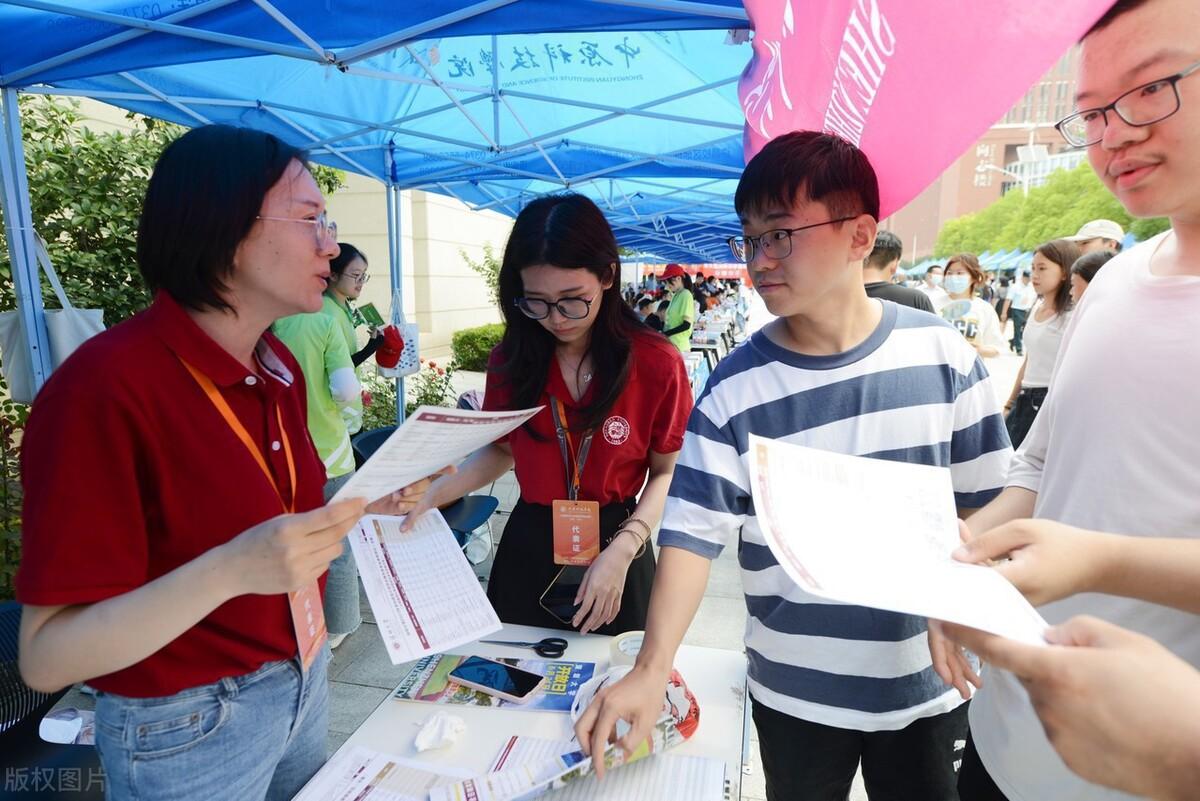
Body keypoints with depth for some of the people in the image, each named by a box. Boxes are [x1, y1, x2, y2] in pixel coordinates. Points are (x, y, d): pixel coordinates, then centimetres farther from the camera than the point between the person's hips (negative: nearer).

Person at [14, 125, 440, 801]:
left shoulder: (280, 365, -1)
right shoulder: (103, 387, -25)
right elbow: (47, 659, -23)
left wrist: (365, 502, -7)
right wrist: (231, 571, -37)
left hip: (305, 675, 7)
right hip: (187, 729, -6)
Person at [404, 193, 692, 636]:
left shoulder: (657, 364, -15)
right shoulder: (511, 358, -6)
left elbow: (667, 472, -6)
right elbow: (501, 449, 7)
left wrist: (622, 550, -19)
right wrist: (433, 494, -9)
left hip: (616, 546, -2)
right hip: (528, 548, 3)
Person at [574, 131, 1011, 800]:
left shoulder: (943, 355, -8)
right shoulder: (735, 388, -13)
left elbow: (986, 498, 1)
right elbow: (693, 532, -15)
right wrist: (652, 670, -23)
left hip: (927, 680, 1)